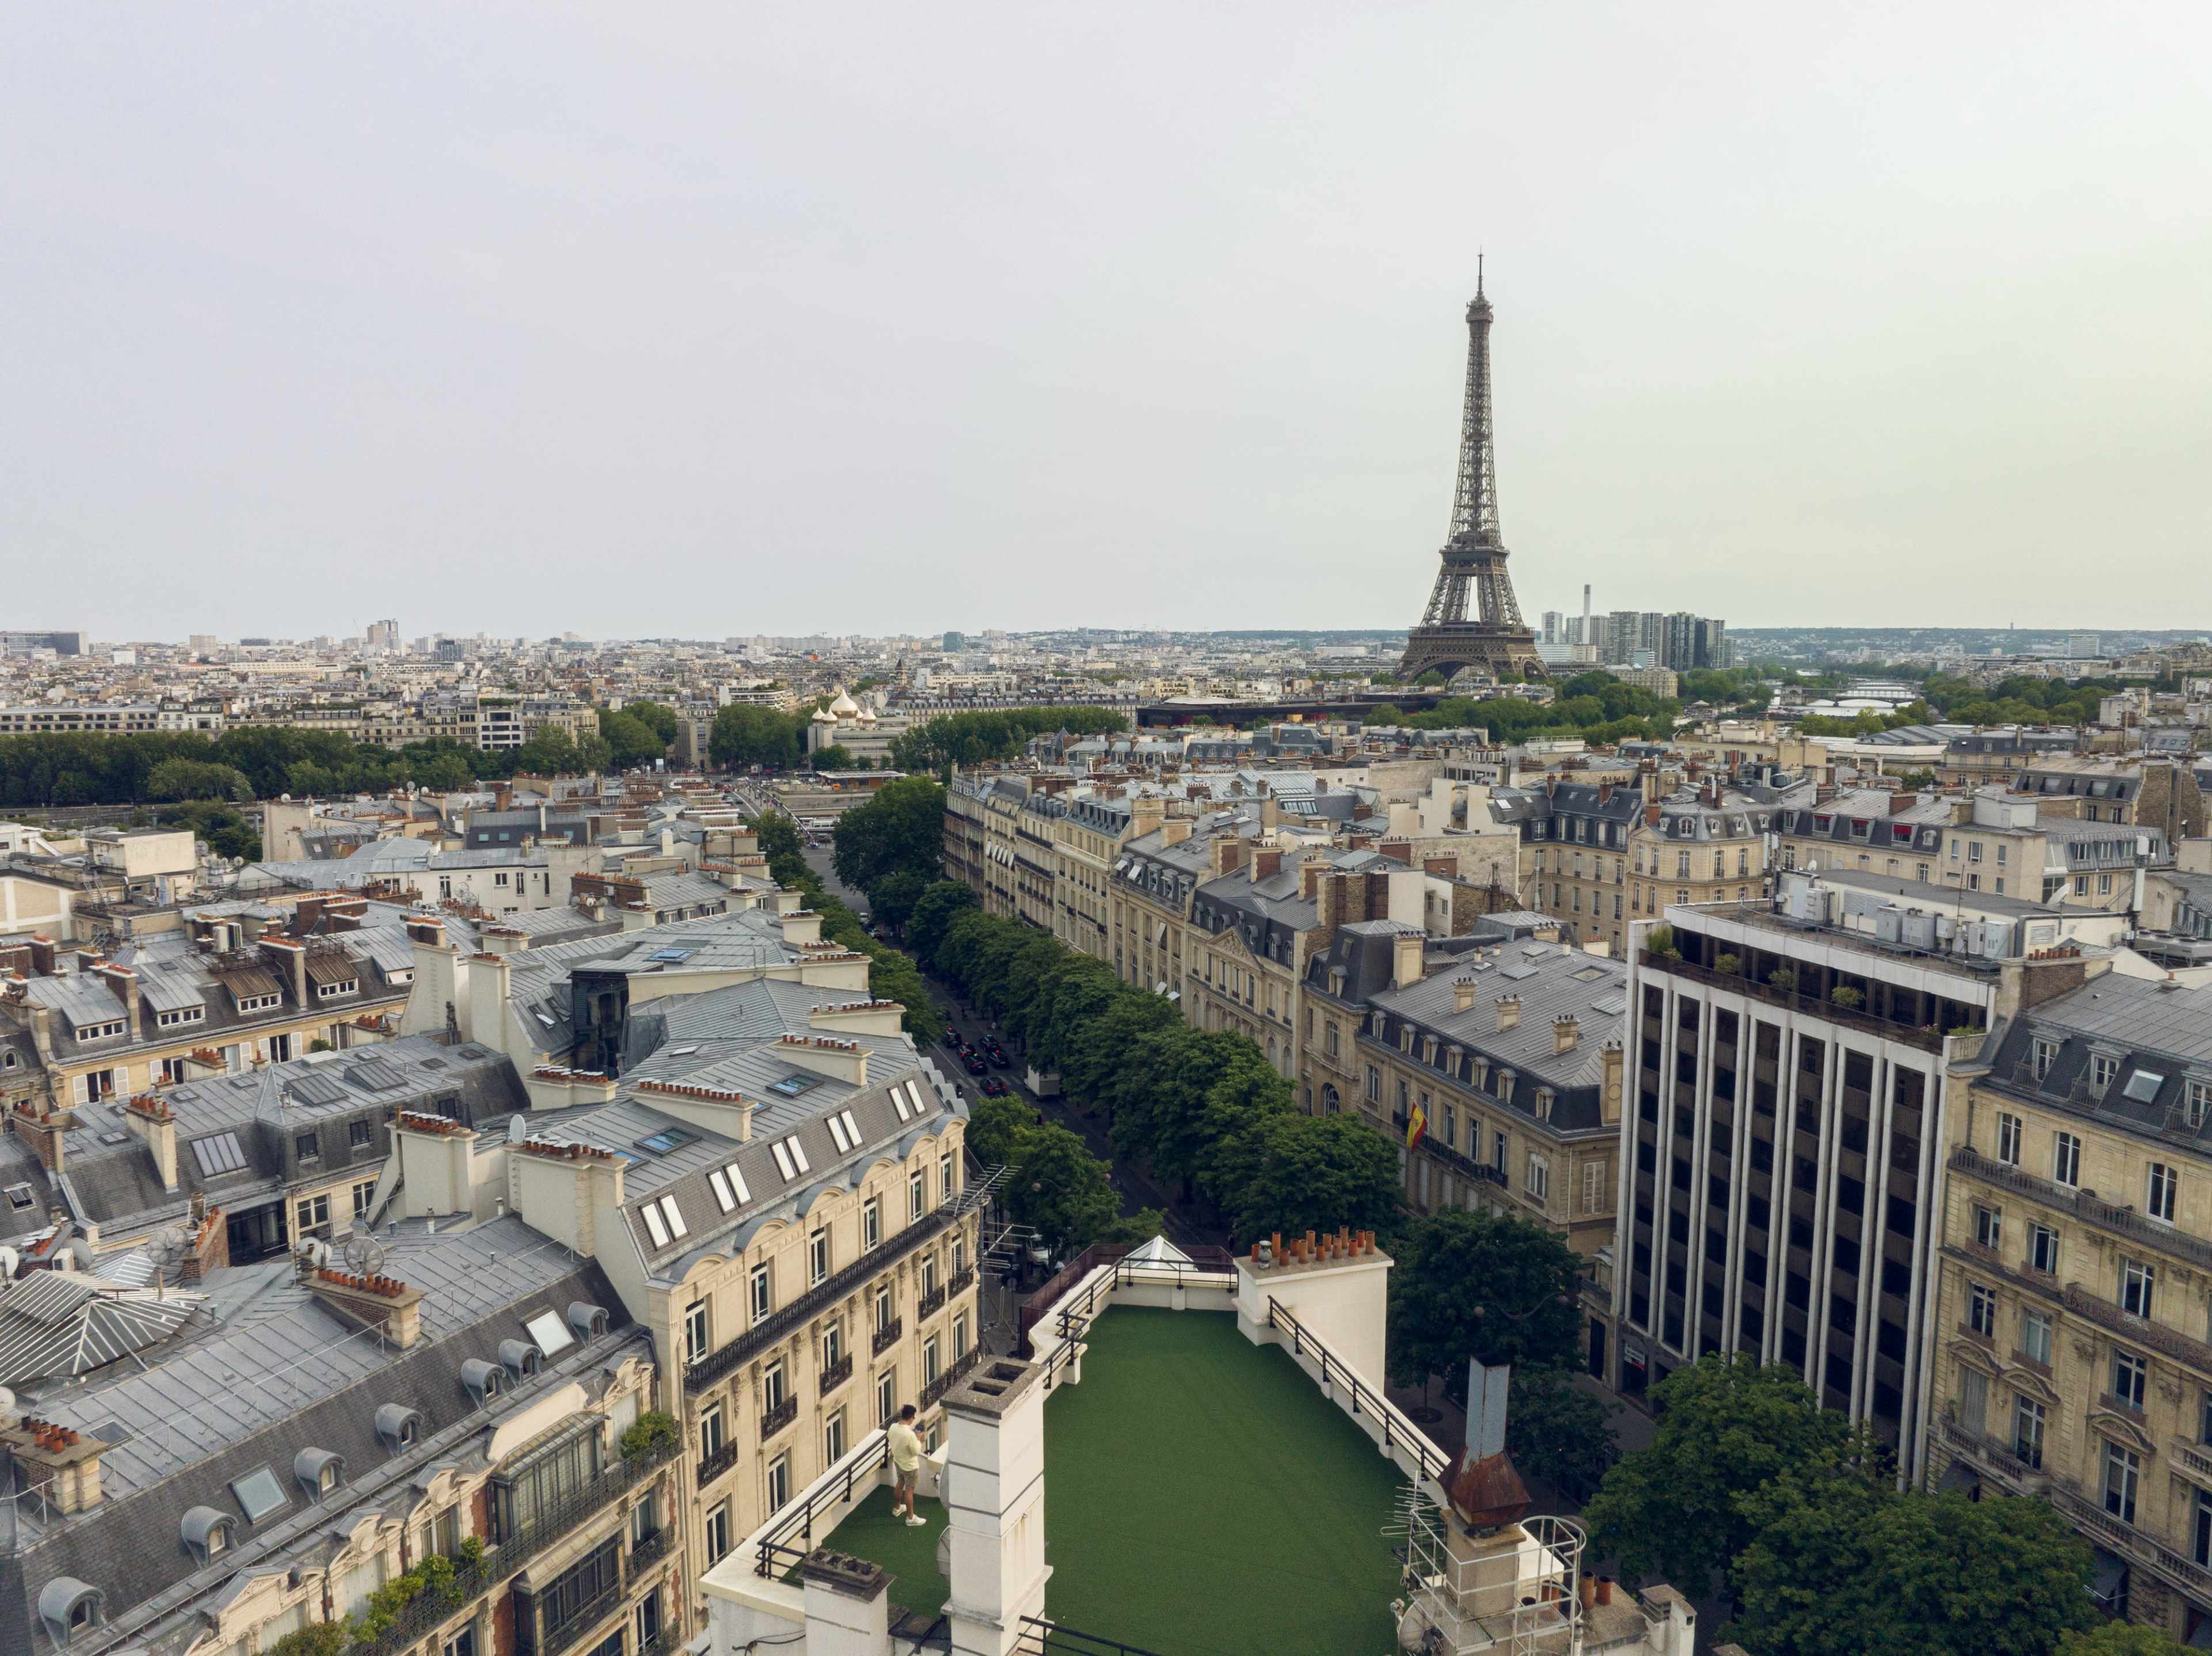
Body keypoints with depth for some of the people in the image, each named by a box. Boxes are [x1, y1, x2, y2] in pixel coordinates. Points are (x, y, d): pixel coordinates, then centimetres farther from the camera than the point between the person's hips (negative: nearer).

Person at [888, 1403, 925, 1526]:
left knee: (900, 1484, 28)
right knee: (909, 1490, 10)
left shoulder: (893, 1427, -15)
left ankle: (897, 1508, 47)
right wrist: (918, 1439, -9)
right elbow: (916, 1452, -24)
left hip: (897, 1462, 7)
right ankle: (911, 1517, 24)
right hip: (909, 1466, -7)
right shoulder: (910, 1434, -36)